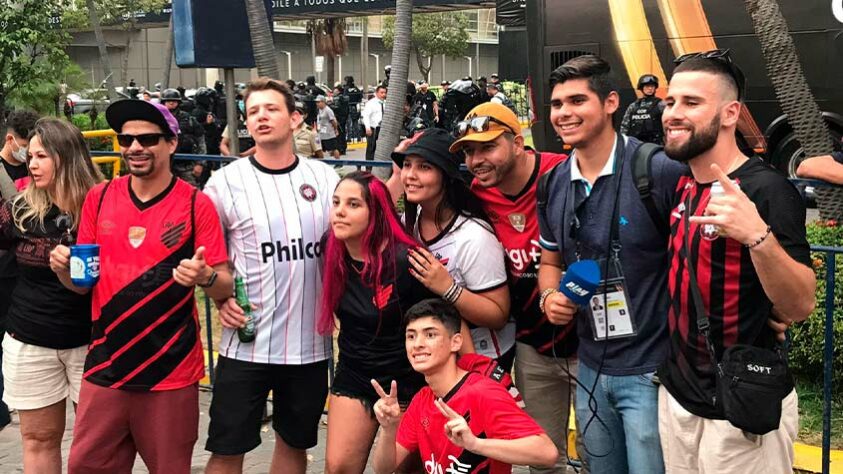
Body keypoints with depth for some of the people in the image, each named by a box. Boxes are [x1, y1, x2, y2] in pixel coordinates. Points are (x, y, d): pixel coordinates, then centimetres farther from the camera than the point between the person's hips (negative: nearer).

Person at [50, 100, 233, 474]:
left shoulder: (196, 205, -6)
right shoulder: (99, 198, 4)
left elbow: (225, 288, -5)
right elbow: (83, 282, 12)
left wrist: (205, 277, -26)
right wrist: (64, 268, -9)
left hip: (171, 373, -3)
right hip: (104, 369, 3)